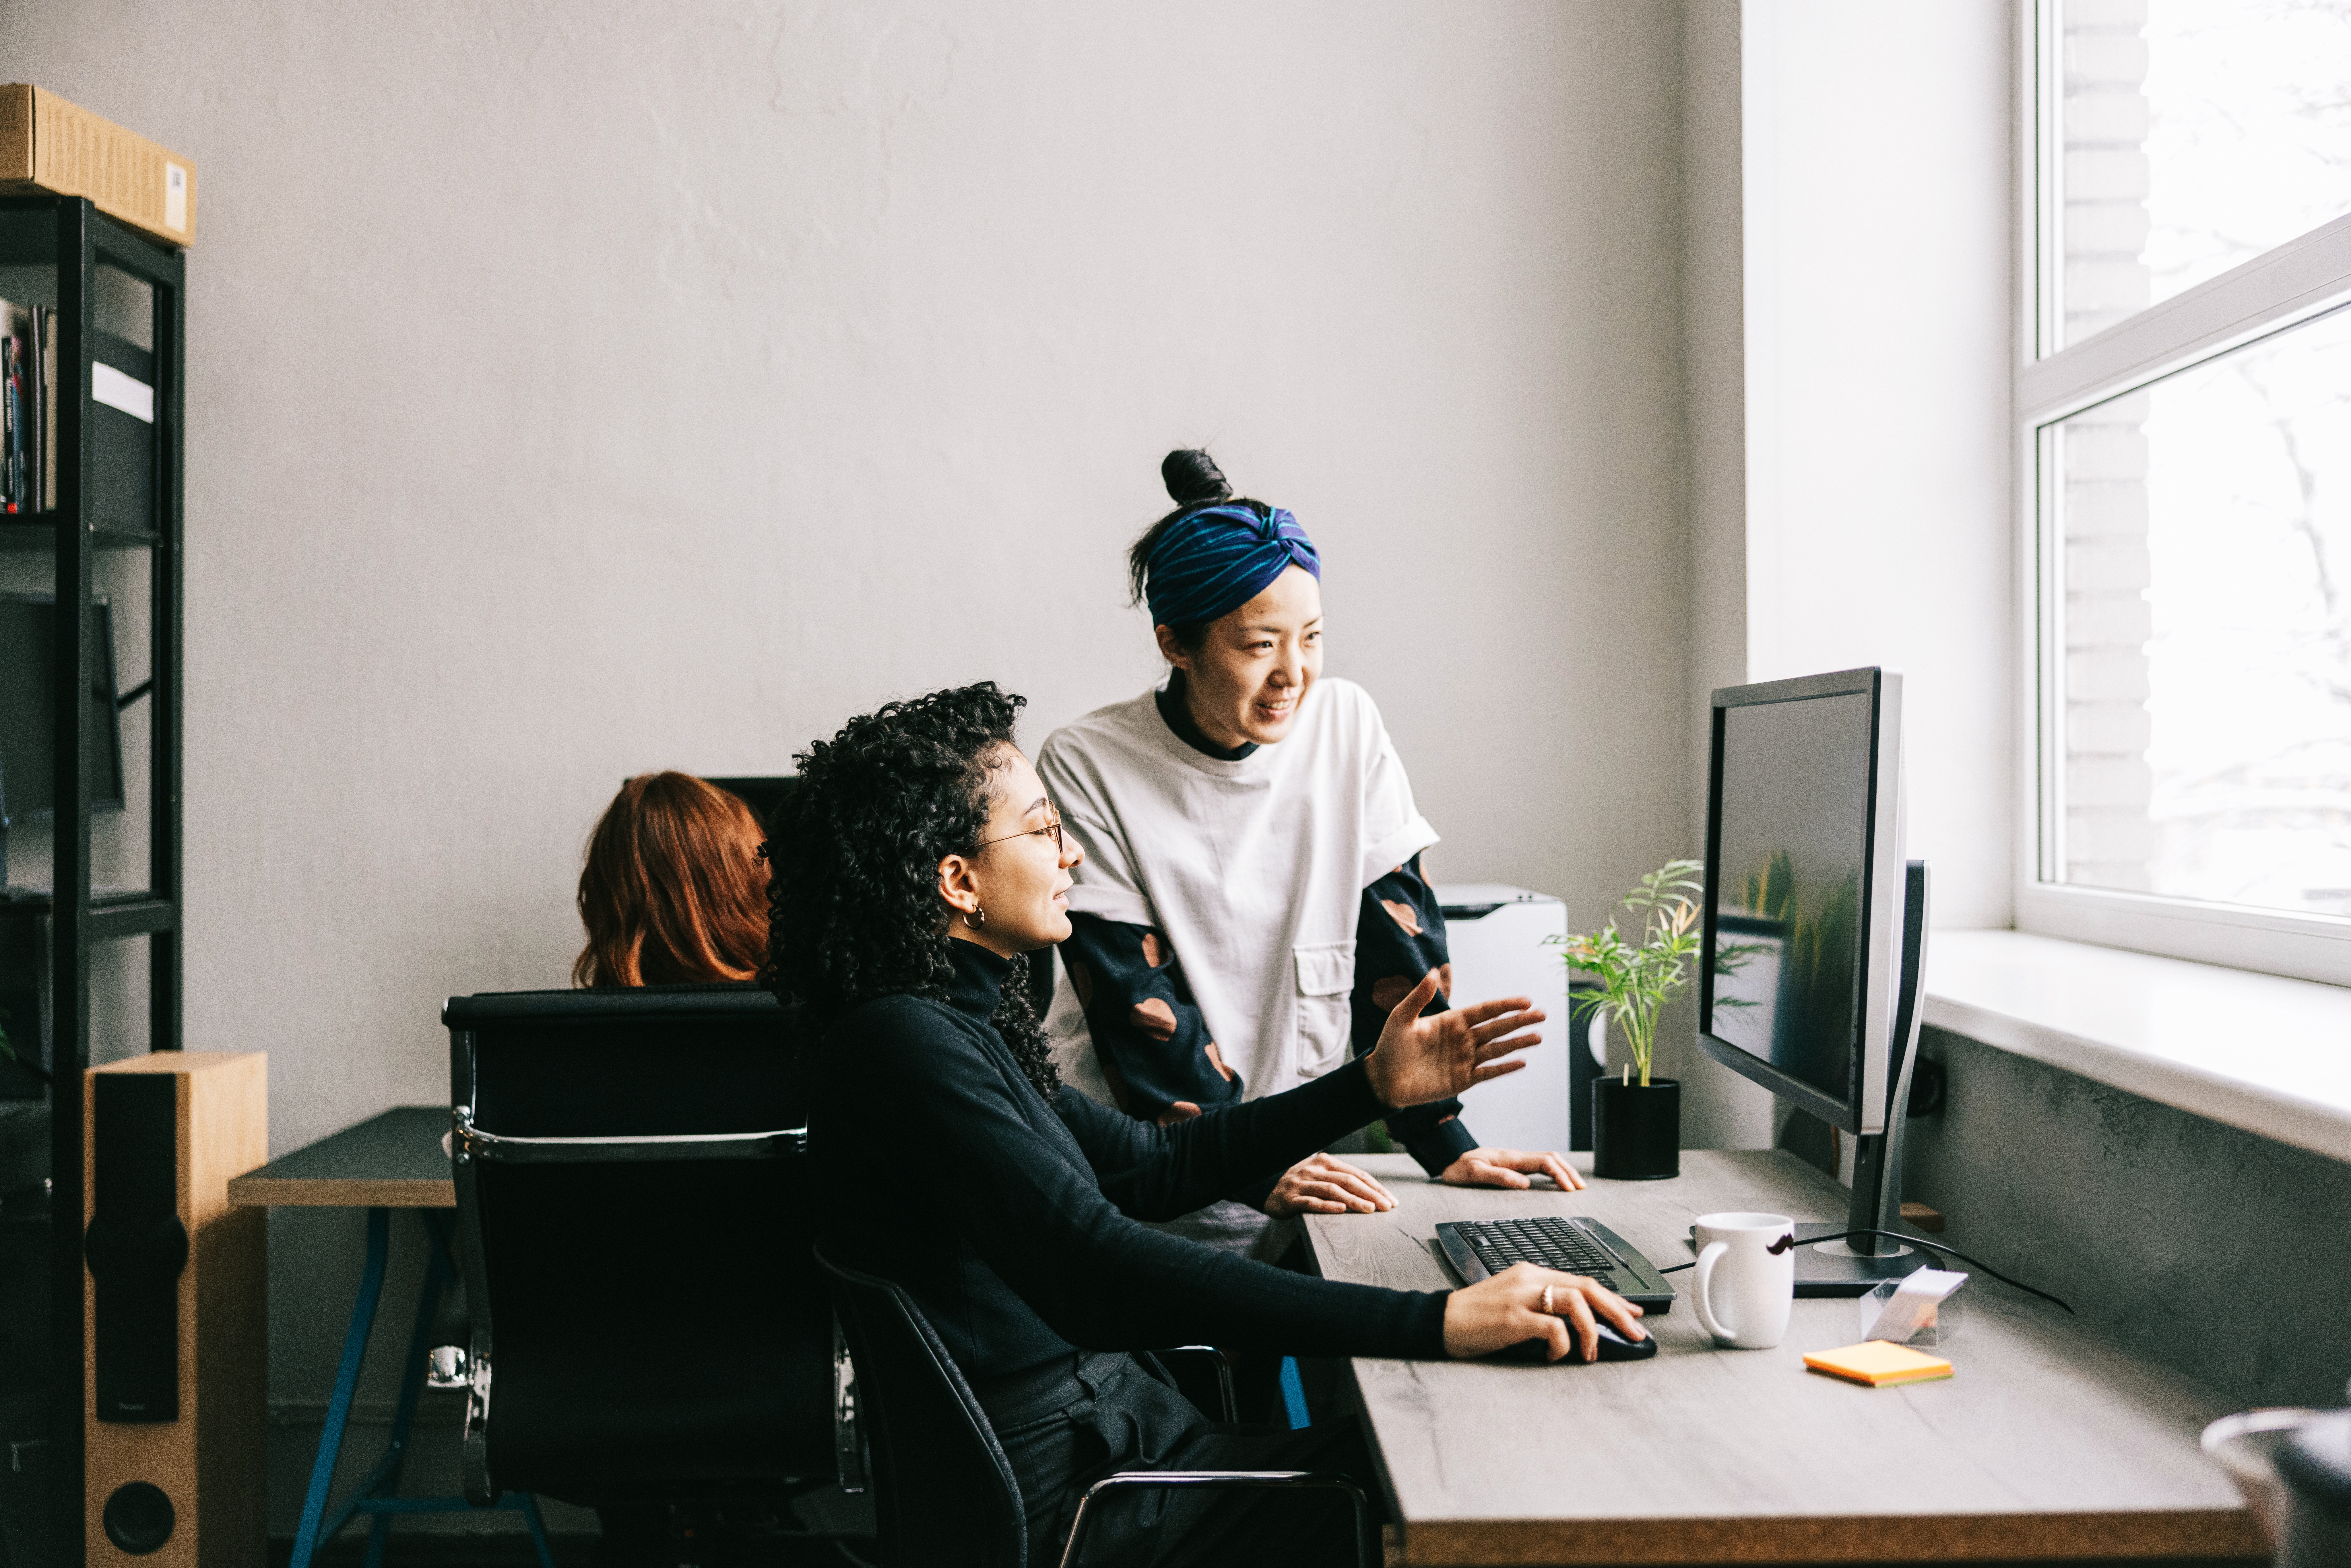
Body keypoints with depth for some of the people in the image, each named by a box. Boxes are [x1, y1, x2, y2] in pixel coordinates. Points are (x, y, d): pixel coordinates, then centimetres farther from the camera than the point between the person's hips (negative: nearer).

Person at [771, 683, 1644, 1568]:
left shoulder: (965, 1021, 12)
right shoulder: (899, 1041, -20)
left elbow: (1152, 1166, 23)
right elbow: (1099, 1272, -32)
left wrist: (1374, 1087, 18)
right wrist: (1437, 1321, -35)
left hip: (1116, 1435, 9)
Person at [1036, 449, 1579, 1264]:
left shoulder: (1345, 725, 1)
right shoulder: (1087, 765, -9)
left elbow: (1394, 932, 2)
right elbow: (1131, 995, -12)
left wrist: (1445, 1146, -4)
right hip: (1136, 1158, -3)